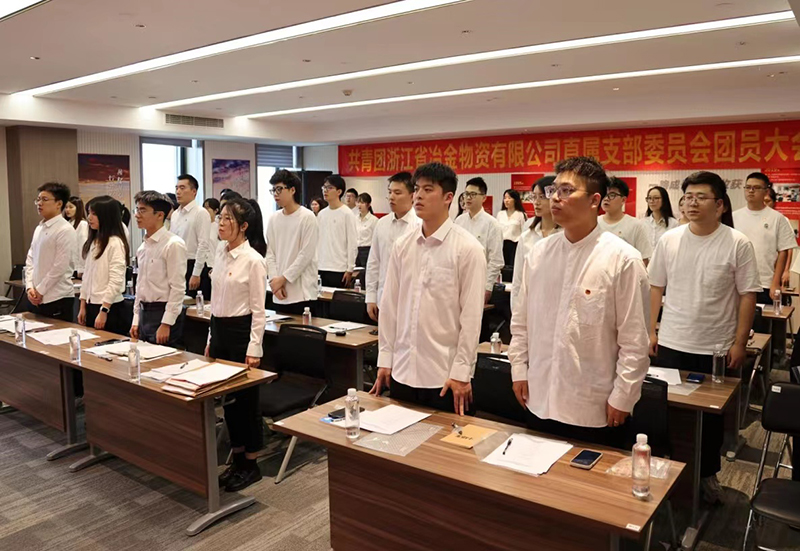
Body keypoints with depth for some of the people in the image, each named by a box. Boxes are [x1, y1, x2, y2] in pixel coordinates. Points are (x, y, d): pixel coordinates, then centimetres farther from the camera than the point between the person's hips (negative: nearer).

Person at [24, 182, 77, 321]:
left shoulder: (65, 230, -12)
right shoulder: (39, 228, 12)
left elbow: (59, 268, -16)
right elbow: (30, 260, 13)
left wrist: (40, 291, -10)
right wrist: (30, 287, 0)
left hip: (58, 300, -7)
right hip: (35, 298, 7)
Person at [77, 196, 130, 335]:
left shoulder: (115, 243, -13)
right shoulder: (92, 242, 11)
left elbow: (116, 281, -17)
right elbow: (87, 276, 14)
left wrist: (103, 311, -18)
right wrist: (83, 306, 12)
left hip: (110, 308, -8)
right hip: (91, 306, 8)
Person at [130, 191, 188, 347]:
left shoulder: (173, 244, -14)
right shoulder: (143, 246, 10)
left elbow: (178, 288, -16)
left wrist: (166, 324, -17)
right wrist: (136, 319, 15)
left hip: (163, 313, -7)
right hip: (144, 313, 8)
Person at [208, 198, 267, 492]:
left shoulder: (253, 260, -15)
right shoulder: (221, 253, 8)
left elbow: (258, 310, -14)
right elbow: (216, 300, 14)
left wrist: (254, 348, -17)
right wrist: (211, 339, 16)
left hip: (241, 331, -8)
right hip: (219, 330, 8)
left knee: (246, 399, 3)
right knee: (227, 398, 14)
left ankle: (250, 465, 17)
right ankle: (237, 459, 27)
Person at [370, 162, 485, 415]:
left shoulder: (468, 248, -9)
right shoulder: (402, 245, 4)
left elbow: (471, 316, -10)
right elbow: (389, 305, 8)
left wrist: (461, 372, -11)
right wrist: (385, 359, 7)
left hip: (445, 376, -4)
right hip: (402, 370, 5)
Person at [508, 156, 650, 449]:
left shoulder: (623, 259, -13)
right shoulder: (537, 253, 2)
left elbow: (634, 340, -10)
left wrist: (622, 398, -8)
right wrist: (519, 370, 7)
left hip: (595, 410, -4)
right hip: (539, 402, 4)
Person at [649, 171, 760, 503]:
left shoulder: (738, 245, -9)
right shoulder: (669, 240, 0)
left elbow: (748, 295, -6)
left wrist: (739, 343, -8)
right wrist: (651, 331, 4)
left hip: (716, 349, -2)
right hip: (671, 344, 2)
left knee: (711, 415, 14)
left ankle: (707, 473, 33)